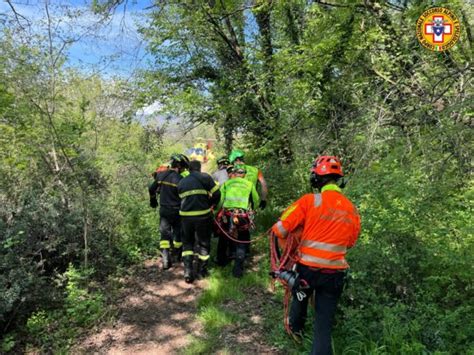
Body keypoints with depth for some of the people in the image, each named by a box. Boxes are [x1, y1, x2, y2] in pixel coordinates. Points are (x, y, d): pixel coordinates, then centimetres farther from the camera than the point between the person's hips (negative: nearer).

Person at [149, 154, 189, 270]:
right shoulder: (179, 179, -17)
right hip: (176, 211, -4)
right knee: (178, 233, 14)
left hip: (163, 210, 4)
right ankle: (177, 255, 29)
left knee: (164, 234, 8)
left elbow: (151, 189, 11)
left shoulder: (161, 174, 1)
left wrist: (153, 201, 28)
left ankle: (166, 260, 1)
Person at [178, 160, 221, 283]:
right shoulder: (205, 177, -1)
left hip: (186, 216, 3)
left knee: (187, 242, 18)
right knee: (203, 243, 15)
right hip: (202, 216, -3)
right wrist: (211, 204, 13)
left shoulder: (181, 182, 14)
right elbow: (216, 194, -5)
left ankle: (188, 271, 8)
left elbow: (182, 198, 15)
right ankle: (201, 270, 23)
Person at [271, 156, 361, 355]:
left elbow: (281, 228, -13)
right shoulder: (352, 209, -1)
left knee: (300, 298, 30)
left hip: (308, 268, -1)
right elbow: (350, 242, 13)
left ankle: (295, 328, 54)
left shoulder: (310, 201, -13)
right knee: (324, 323, 10)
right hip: (335, 273, 1)